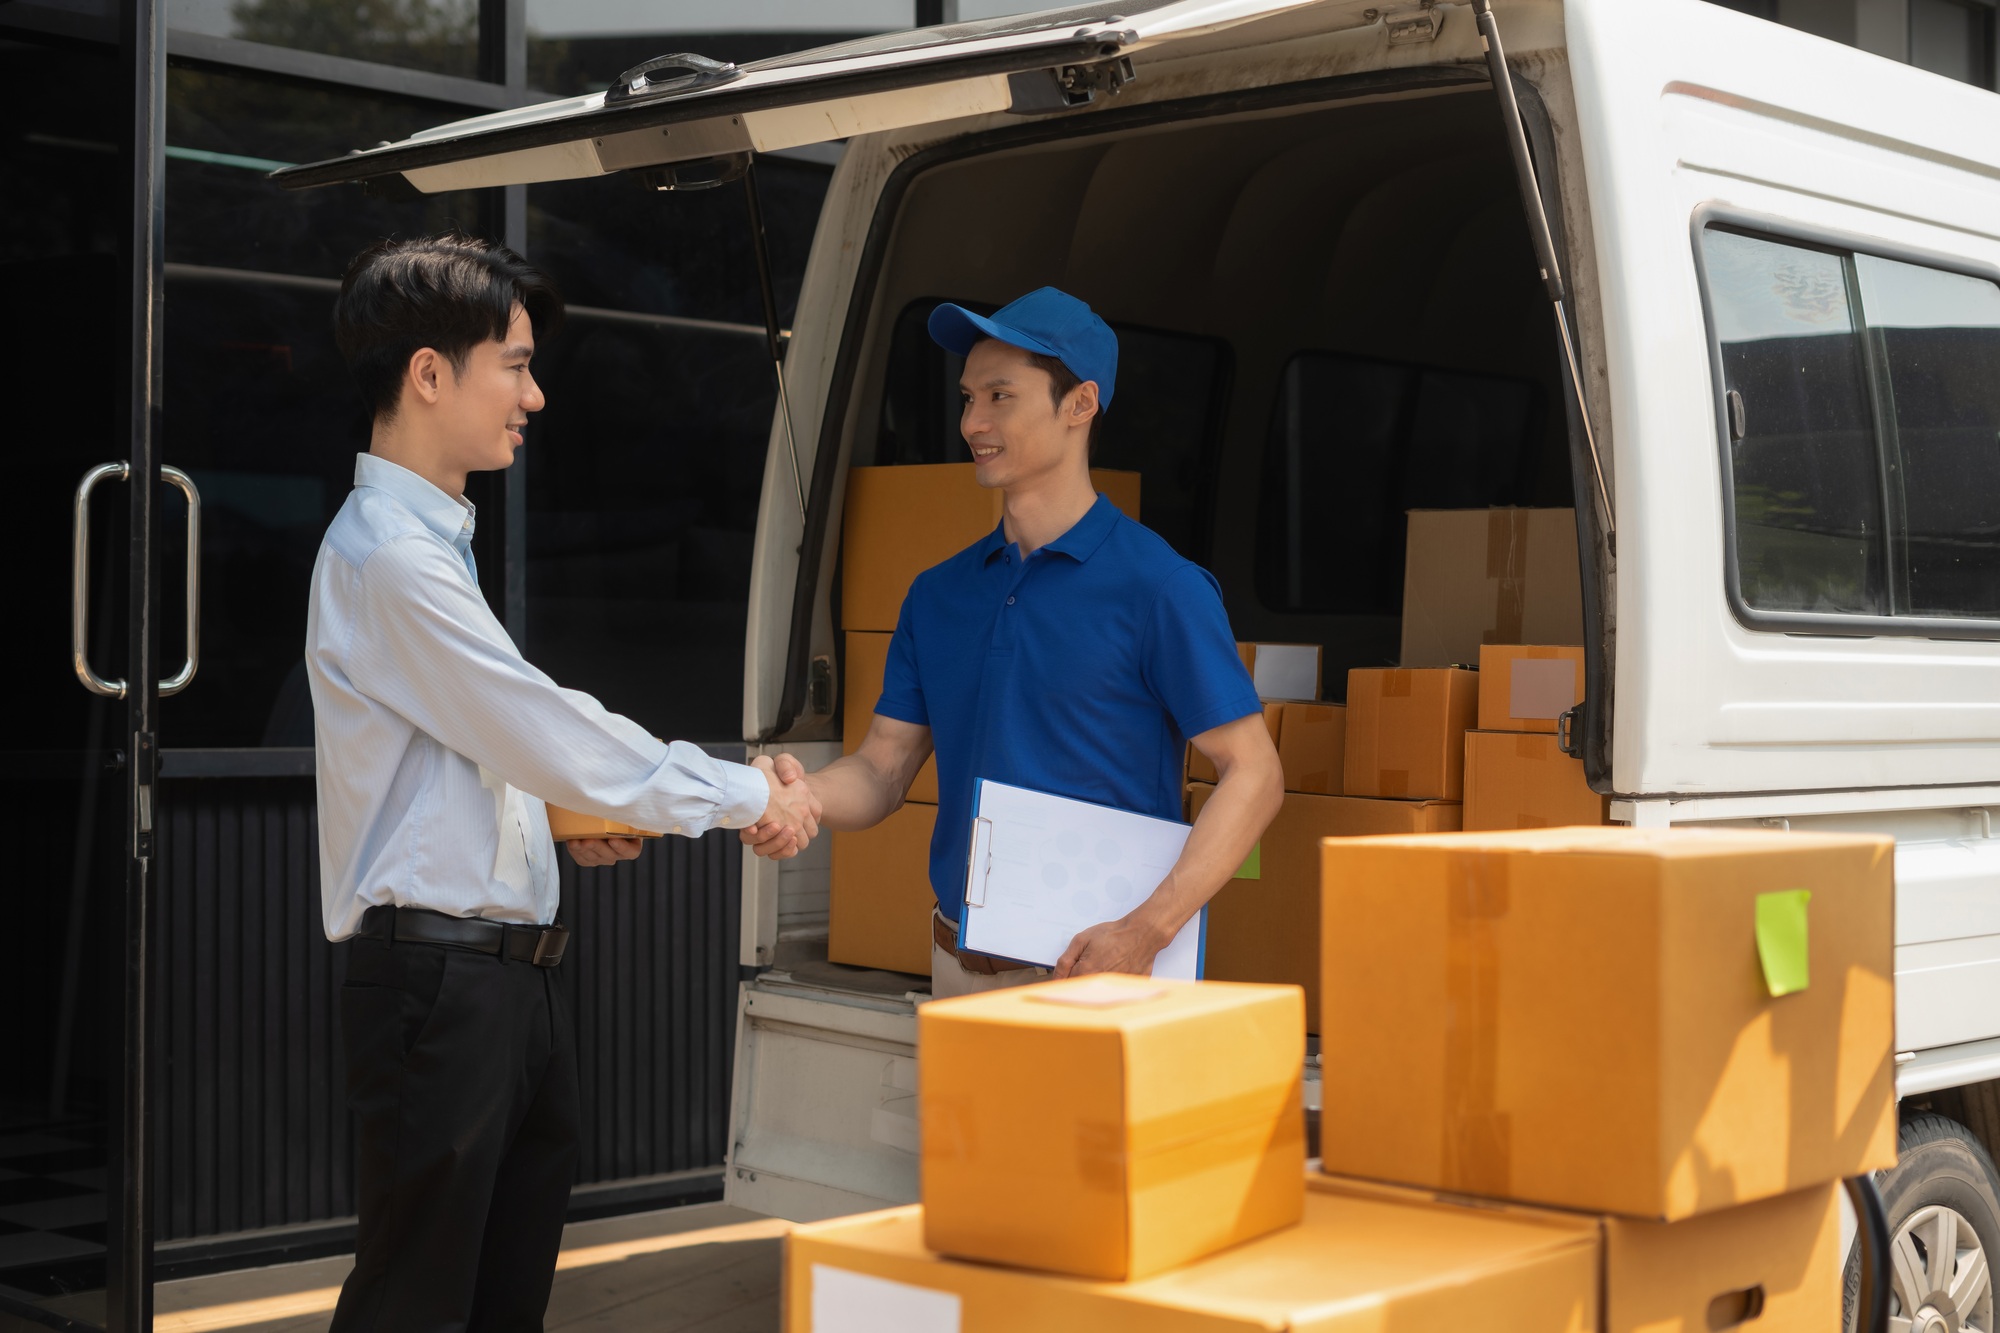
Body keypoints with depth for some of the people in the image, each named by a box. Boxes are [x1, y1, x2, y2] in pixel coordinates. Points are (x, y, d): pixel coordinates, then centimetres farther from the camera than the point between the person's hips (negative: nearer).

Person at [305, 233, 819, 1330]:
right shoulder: (389, 556, -16)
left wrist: (564, 816, 8)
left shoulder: (425, 539, 16)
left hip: (508, 973, 10)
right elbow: (547, 735, -18)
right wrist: (747, 795, -9)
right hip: (439, 979, -10)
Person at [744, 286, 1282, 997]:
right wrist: (802, 794, -13)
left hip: (1091, 965, -5)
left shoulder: (1157, 586, -9)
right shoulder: (937, 593, 10)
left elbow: (1253, 772, -12)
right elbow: (884, 766, 10)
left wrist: (1146, 932, -21)